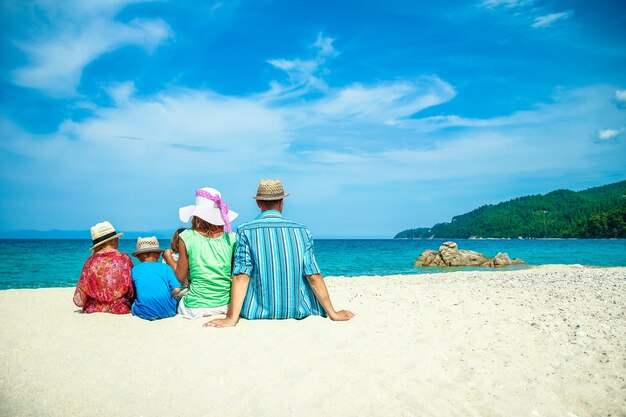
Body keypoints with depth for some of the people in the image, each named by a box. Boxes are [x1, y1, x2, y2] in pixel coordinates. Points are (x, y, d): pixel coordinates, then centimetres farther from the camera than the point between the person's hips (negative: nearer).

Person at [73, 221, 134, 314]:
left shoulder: (90, 262, -3)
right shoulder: (125, 259, -5)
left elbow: (79, 301, -2)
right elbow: (133, 294, -4)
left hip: (94, 312, 2)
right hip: (121, 311, -2)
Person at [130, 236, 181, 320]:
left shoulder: (134, 269, 8)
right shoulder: (166, 267, 5)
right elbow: (176, 290, -3)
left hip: (145, 314, -1)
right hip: (168, 312, 1)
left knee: (133, 303, 28)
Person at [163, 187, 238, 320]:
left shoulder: (187, 237, -7)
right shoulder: (231, 238, -4)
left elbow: (180, 277, 2)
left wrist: (168, 257, 18)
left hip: (197, 308, -3)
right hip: (227, 304, 3)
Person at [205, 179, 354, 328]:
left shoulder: (246, 231, -8)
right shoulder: (301, 231, -4)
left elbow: (241, 277, -15)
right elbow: (314, 277, -5)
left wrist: (231, 319, -15)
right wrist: (333, 314, 3)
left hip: (257, 313, 0)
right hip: (296, 312, 1)